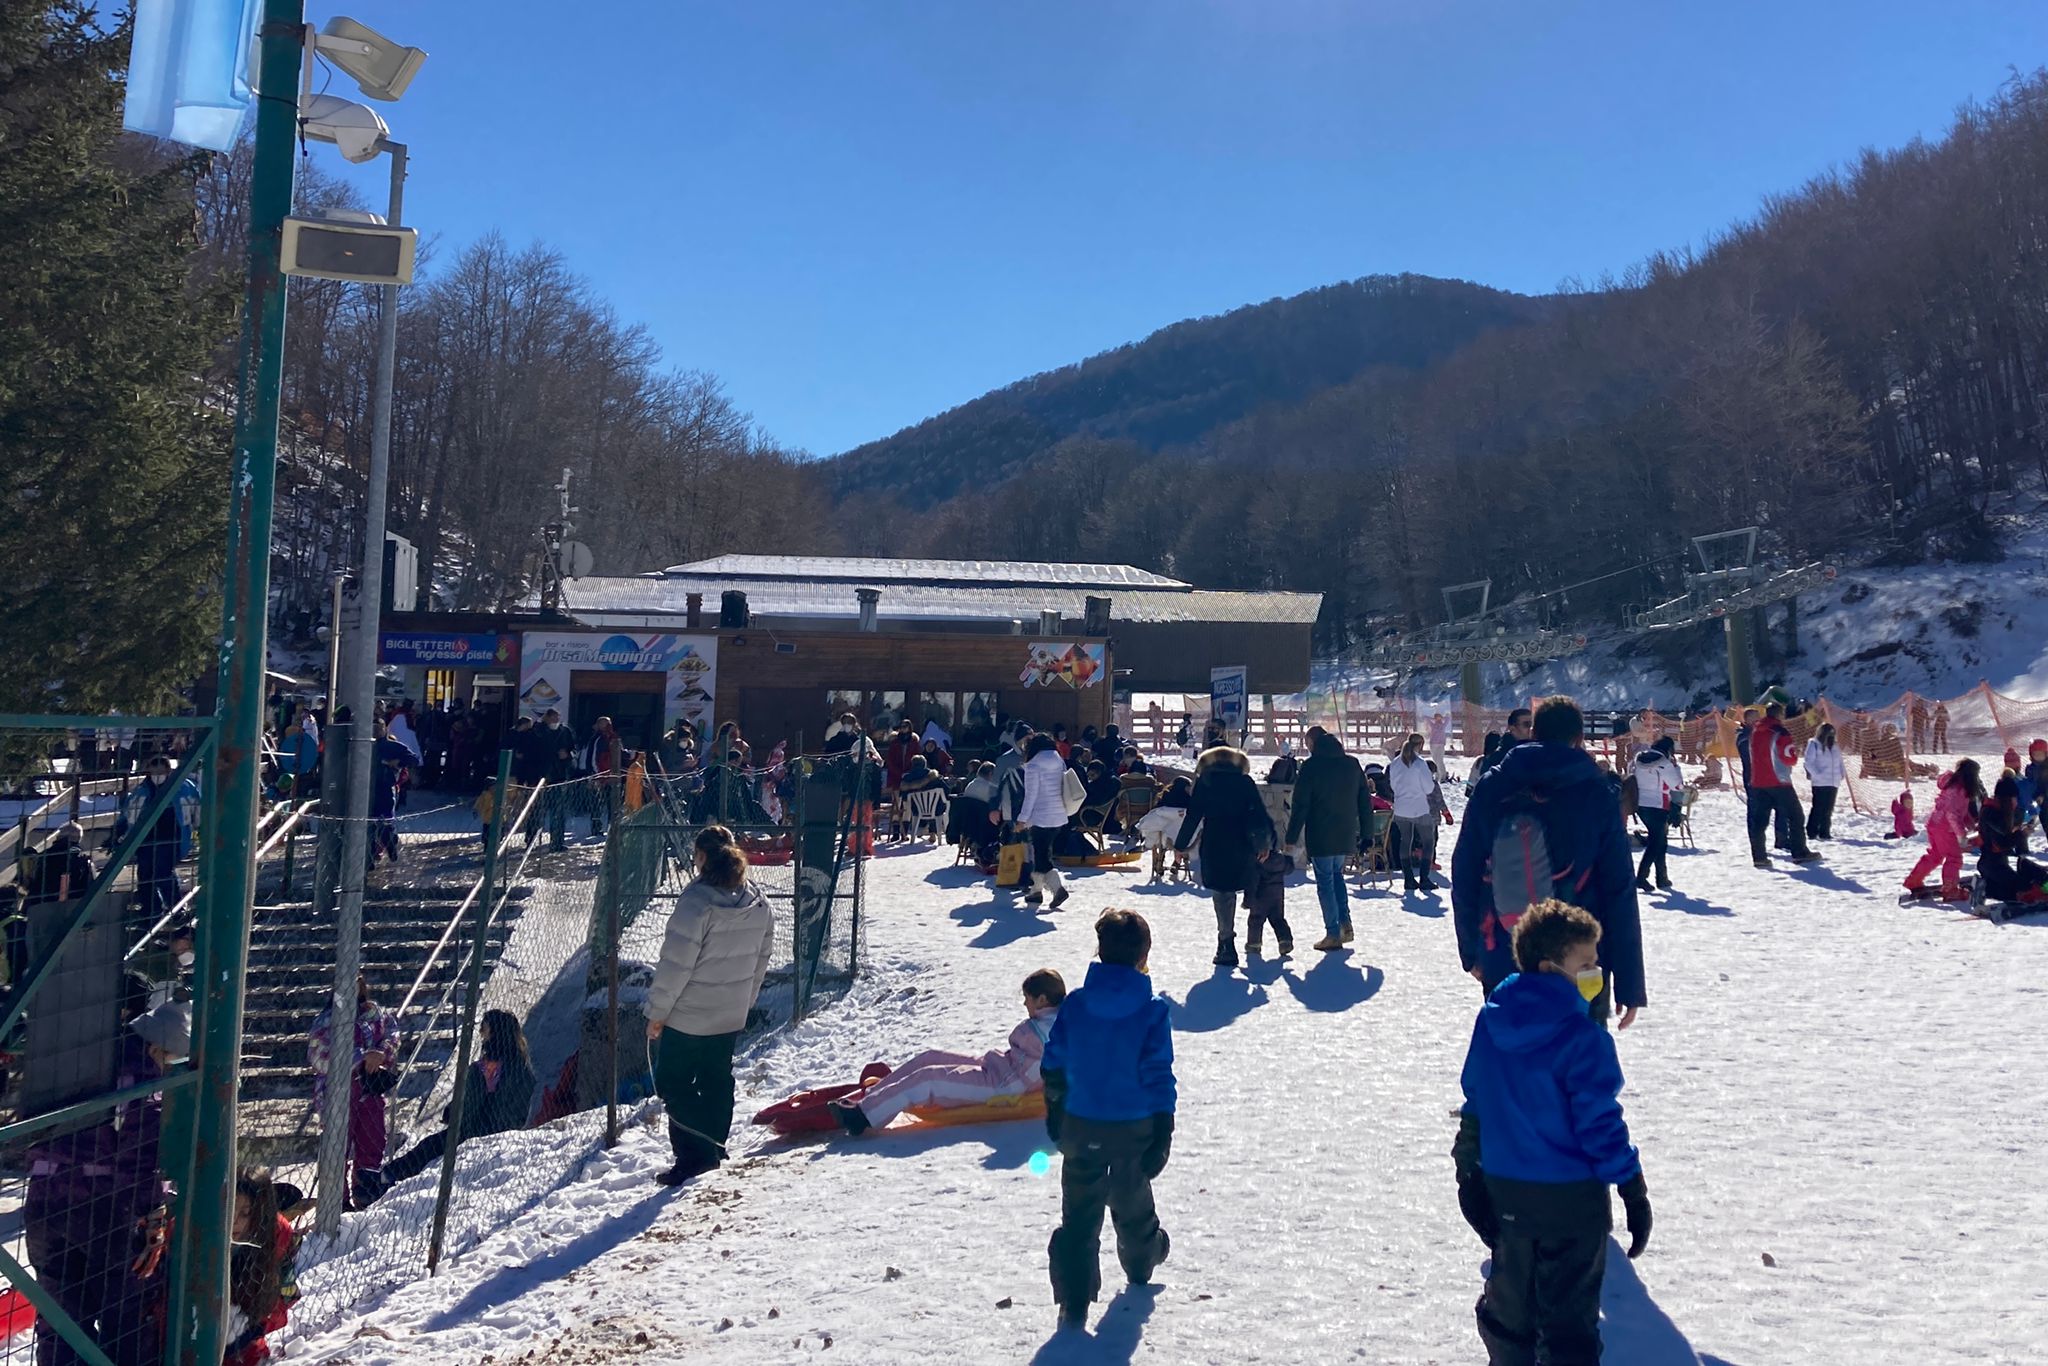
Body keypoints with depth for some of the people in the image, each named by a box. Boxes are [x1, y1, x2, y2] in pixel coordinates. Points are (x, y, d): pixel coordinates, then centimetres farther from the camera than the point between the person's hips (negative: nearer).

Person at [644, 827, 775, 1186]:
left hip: (689, 1015, -7)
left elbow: (676, 962, -20)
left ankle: (693, 1155, 0)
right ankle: (714, 1149, 29)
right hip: (732, 1015, 7)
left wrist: (657, 1011, -10)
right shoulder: (758, 901, 1)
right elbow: (763, 957, 10)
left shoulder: (697, 900, -21)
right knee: (717, 1080, 19)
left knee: (672, 1082, 5)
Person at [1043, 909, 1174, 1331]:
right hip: (1135, 1126, 0)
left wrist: (1055, 1118, 15)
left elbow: (1053, 1067, 2)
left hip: (1081, 1126, 0)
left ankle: (1074, 1300, 2)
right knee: (1132, 1200, 24)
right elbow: (1159, 1076, -13)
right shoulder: (1154, 1010, -14)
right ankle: (1142, 1260, 48)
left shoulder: (1074, 1005, -7)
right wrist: (1162, 1134, -6)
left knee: (1079, 1213, 7)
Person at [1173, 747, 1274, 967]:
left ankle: (1227, 944, -4)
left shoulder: (1205, 781, 1)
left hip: (1214, 844, -3)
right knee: (1229, 890, 20)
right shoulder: (1245, 781, 7)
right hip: (1241, 846, 3)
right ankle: (1226, 939, 26)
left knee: (1221, 893, 1)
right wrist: (1268, 841, 5)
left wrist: (1181, 844, 3)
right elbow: (1260, 812, 2)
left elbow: (1193, 815, -2)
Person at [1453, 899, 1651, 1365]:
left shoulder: (1490, 1020, -2)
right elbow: (1600, 1122, -19)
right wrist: (1634, 1191, -7)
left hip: (1504, 1188, 6)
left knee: (1510, 1298, 22)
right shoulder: (1580, 1035, -21)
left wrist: (1469, 1173, 14)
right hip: (1570, 1196, -5)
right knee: (1569, 1311, 10)